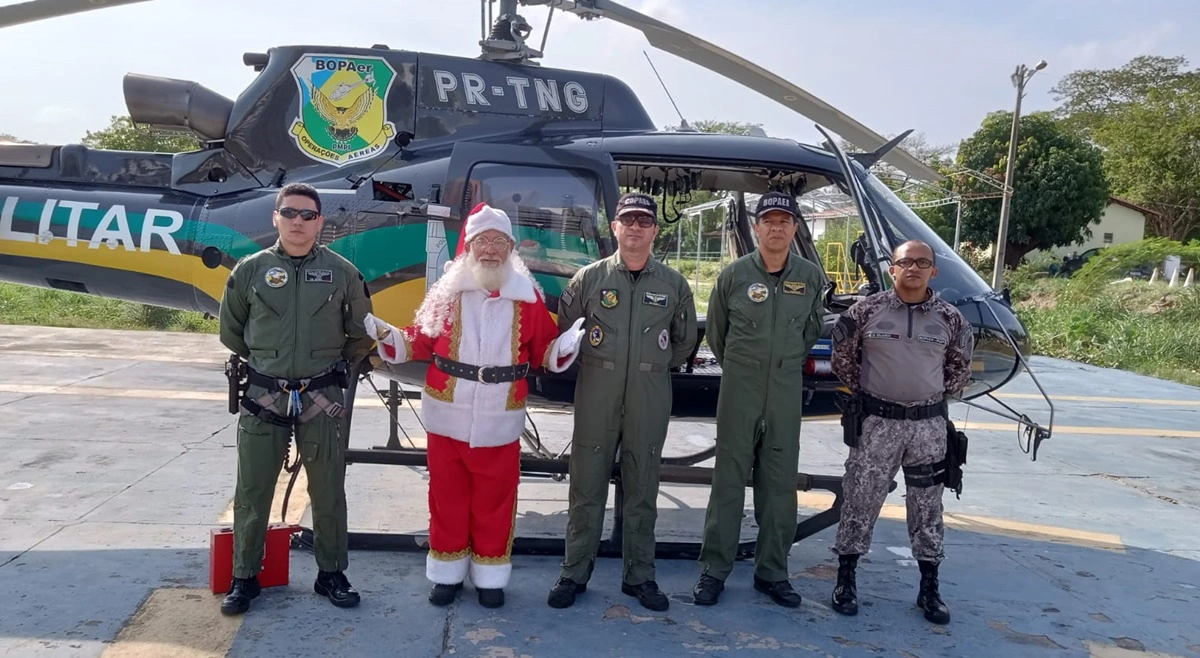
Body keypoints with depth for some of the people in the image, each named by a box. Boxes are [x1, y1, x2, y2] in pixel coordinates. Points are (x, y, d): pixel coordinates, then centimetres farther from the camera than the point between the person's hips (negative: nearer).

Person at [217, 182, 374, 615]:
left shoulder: (341, 272, 0)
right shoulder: (251, 270, 0)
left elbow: (361, 332, 10)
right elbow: (230, 329, 13)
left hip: (321, 398, 0)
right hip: (263, 397, 0)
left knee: (328, 491, 8)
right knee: (252, 491, 8)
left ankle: (331, 574, 23)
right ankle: (244, 577, 22)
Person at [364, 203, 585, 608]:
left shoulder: (528, 296, -1)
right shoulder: (447, 291, 0)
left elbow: (545, 352, 1)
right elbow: (421, 343, 3)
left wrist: (571, 341, -17)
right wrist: (385, 335, -12)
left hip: (499, 421, 0)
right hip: (447, 417, 1)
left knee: (494, 501, 10)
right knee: (447, 498, 12)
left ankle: (490, 576, 27)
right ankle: (447, 573, 29)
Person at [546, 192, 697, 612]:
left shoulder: (674, 284, 4)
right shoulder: (590, 277, 0)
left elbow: (685, 340, 16)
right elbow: (561, 326, 10)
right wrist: (590, 361, 10)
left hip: (650, 402, 1)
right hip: (596, 398, -1)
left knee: (643, 491, 10)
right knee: (586, 488, 5)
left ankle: (639, 575, 22)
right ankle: (575, 573, 17)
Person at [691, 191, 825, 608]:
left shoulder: (810, 276, 1)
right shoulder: (734, 274, -4)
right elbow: (715, 332, 9)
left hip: (787, 391, 2)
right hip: (739, 388, -2)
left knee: (780, 483, 8)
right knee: (729, 478, 2)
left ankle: (772, 572, 20)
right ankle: (714, 569, 11)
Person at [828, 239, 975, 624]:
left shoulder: (949, 319, 1)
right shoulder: (867, 311, -4)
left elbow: (960, 367, 16)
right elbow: (842, 357, 8)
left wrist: (935, 399, 11)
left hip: (928, 425, 2)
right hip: (877, 421, -2)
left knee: (927, 506, 10)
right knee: (860, 498, 4)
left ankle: (930, 589, 21)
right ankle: (846, 580, 16)